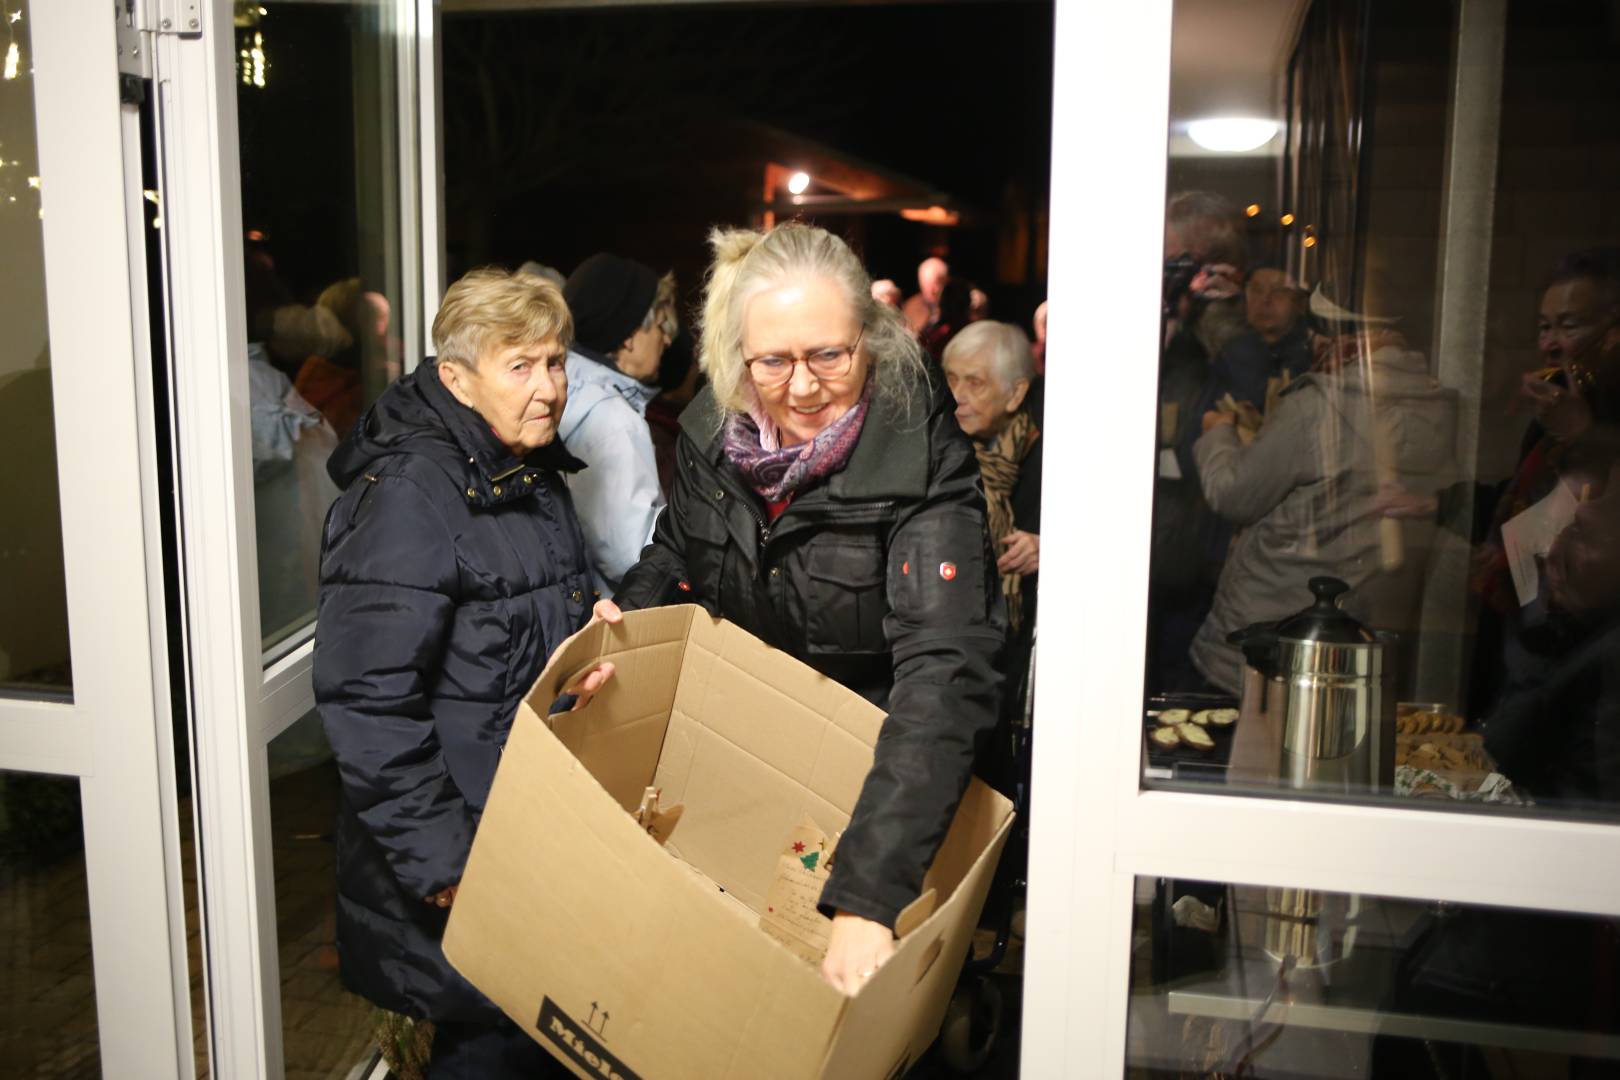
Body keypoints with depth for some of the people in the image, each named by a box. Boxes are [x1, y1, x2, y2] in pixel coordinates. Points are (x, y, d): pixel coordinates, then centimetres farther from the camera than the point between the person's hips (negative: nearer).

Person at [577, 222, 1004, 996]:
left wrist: (868, 898, -49)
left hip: (870, 766, -4)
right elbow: (676, 552, 8)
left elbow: (946, 673, -40)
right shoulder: (713, 429, -13)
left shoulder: (921, 461, -30)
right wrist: (628, 613, -16)